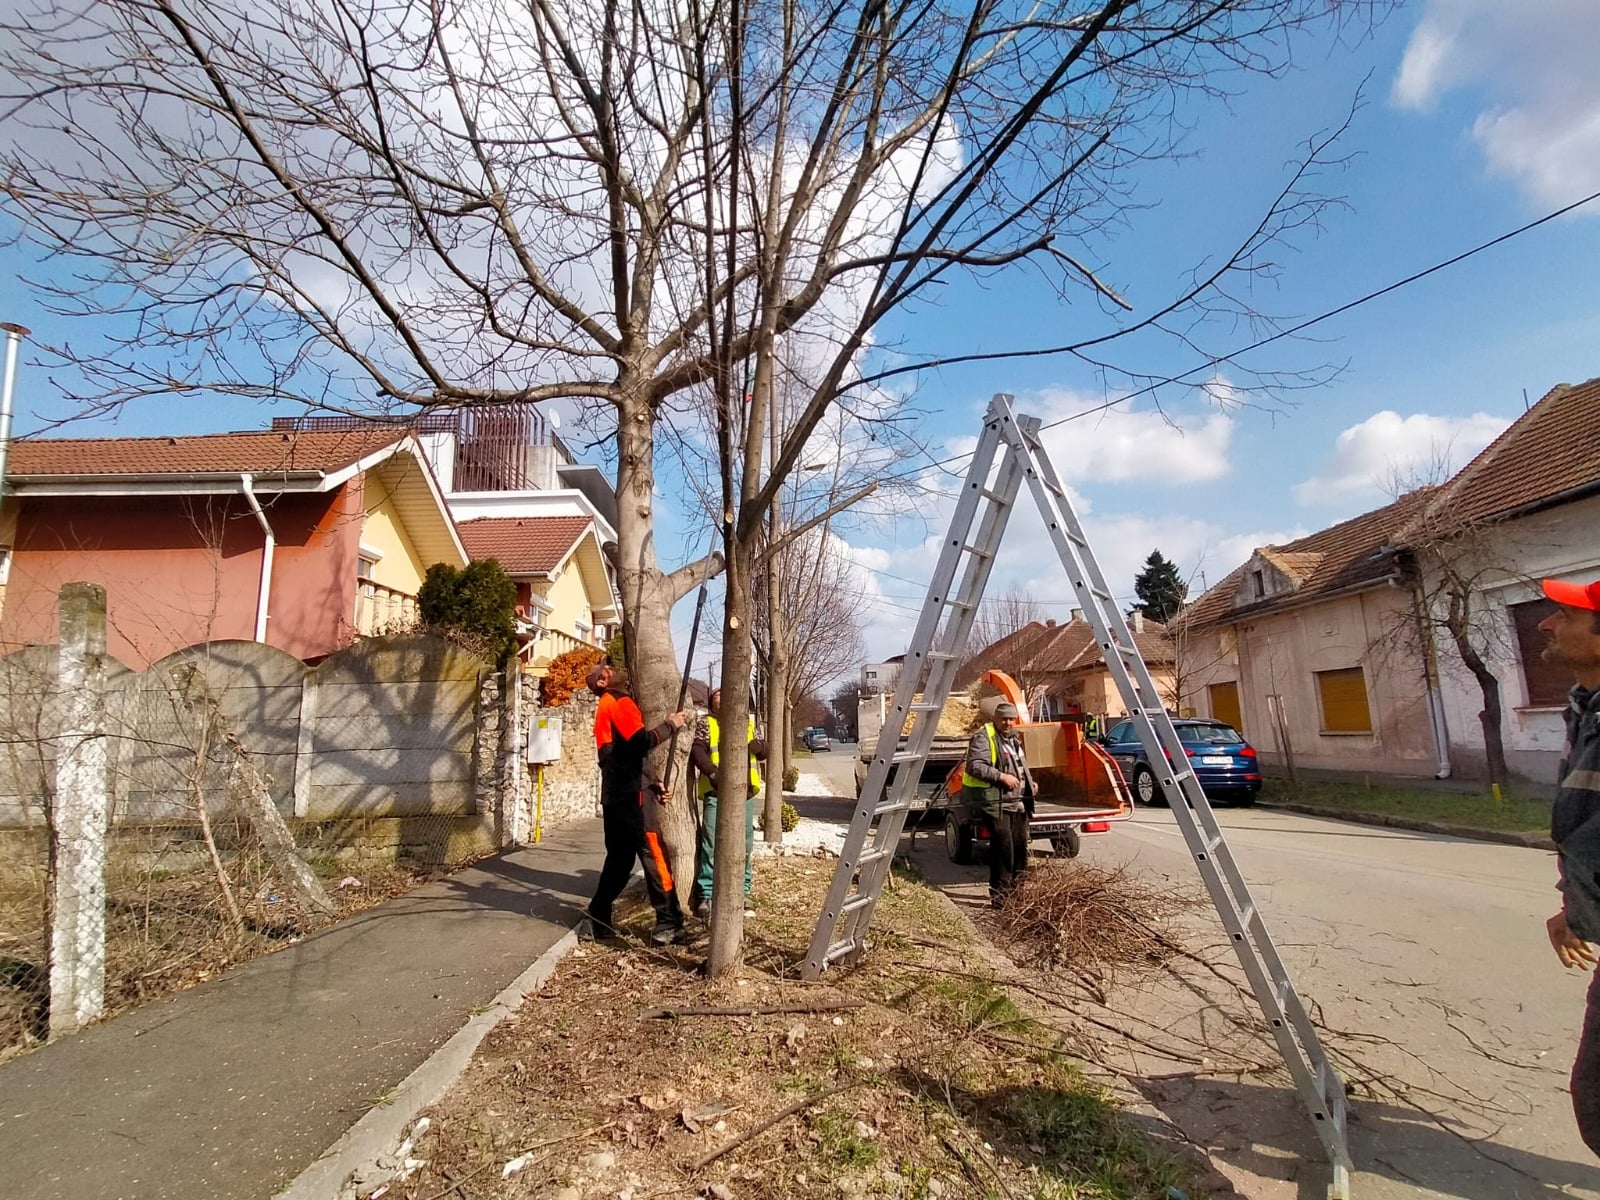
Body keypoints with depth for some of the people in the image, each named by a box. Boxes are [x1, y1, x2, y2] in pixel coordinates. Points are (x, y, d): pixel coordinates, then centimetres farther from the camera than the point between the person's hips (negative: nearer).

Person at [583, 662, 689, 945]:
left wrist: (653, 786, 17)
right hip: (631, 795, -10)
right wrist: (670, 725, -8)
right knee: (654, 855, -5)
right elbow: (641, 742, -22)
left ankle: (597, 919, 18)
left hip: (615, 795, 10)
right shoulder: (620, 703, -9)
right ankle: (669, 924, -2)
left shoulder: (607, 707, 22)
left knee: (619, 858, 15)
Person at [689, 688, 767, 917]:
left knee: (744, 842, 9)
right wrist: (712, 772, -26)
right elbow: (697, 751, -8)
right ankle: (706, 894, -1)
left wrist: (757, 746, -6)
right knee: (712, 842, -8)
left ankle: (742, 890, 21)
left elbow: (764, 752, 19)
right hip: (717, 790, -4)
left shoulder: (747, 722, 19)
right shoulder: (706, 724, 8)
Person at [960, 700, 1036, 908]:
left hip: (1017, 801, 9)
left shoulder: (1013, 739, 19)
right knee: (1003, 844, -14)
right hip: (995, 802, -9)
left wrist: (1028, 782, 19)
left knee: (1020, 843, 13)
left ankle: (1017, 886, 29)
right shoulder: (983, 738, -11)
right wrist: (1002, 776, -25)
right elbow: (974, 766, -23)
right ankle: (999, 893, -6)